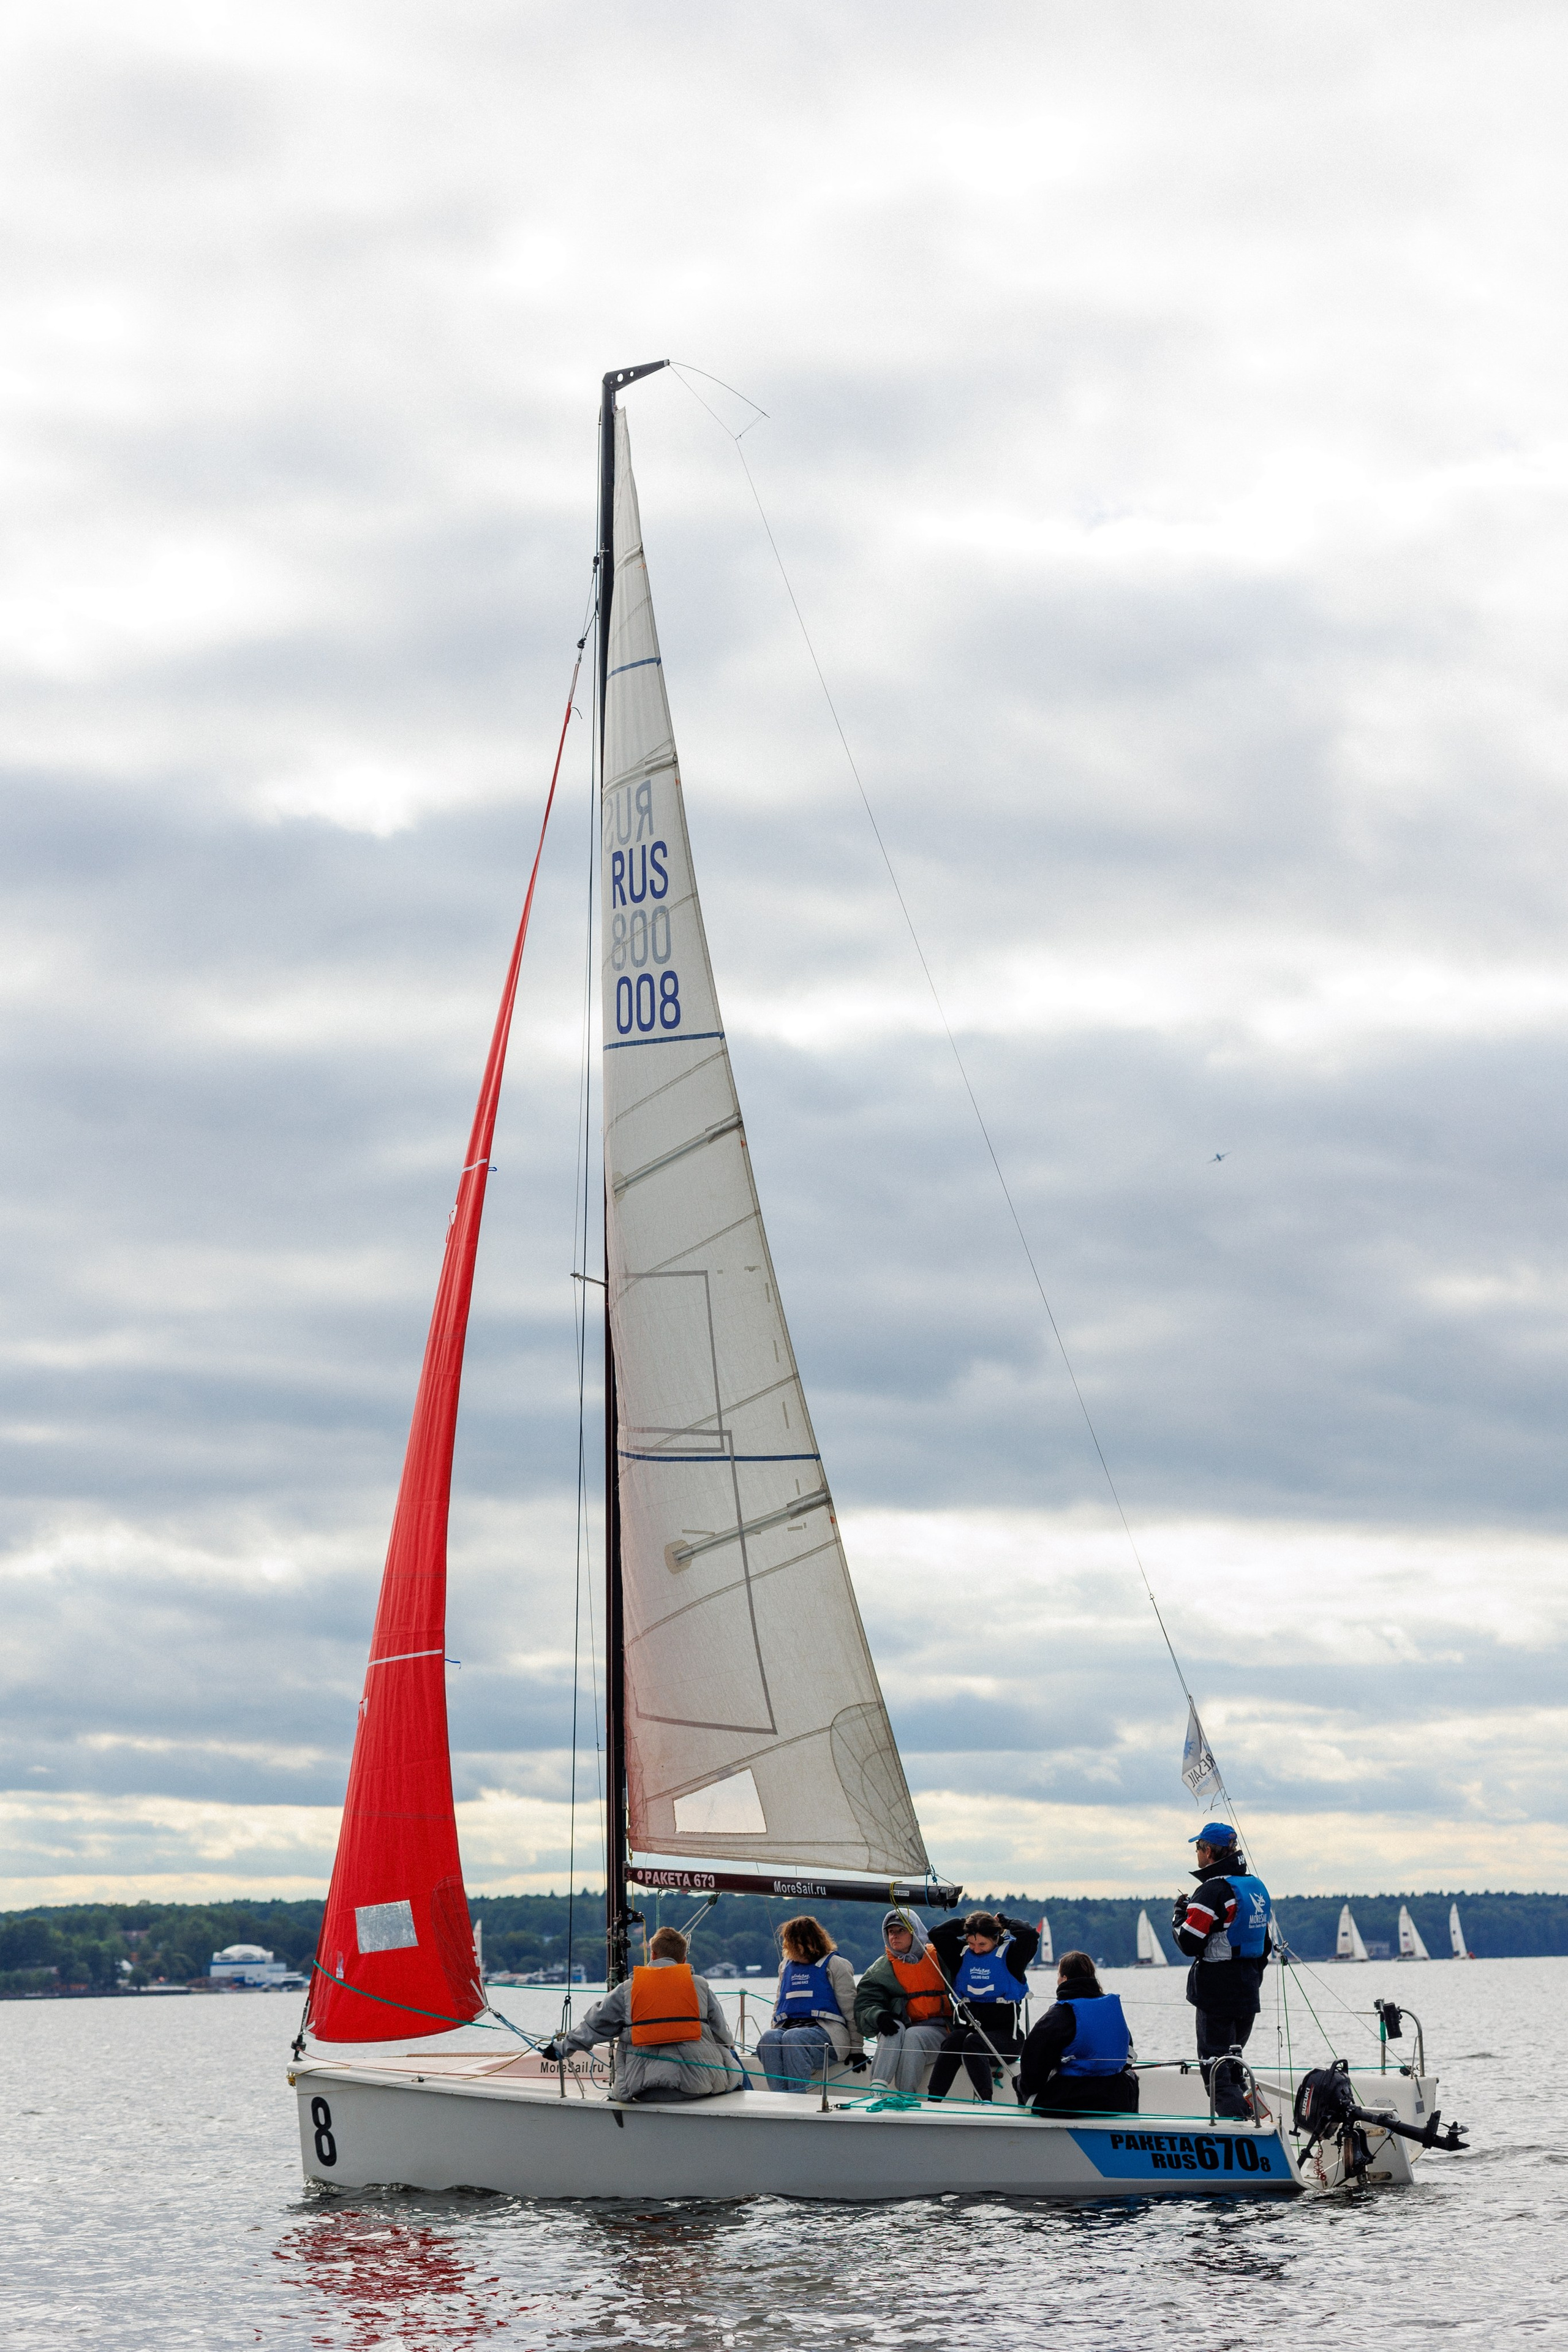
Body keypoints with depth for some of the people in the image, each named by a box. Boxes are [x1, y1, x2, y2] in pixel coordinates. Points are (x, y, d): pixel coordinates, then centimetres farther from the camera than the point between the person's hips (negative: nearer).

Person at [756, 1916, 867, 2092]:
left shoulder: (834, 1964, 8)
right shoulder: (787, 1966, 27)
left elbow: (850, 2009, 4)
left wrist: (856, 2048, -1)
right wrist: (774, 2031, 13)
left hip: (824, 2029, -5)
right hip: (788, 2027, 5)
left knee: (793, 2038, -38)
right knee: (769, 2038, -31)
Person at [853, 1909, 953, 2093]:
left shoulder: (938, 1957, 9)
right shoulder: (880, 1970, 10)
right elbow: (864, 2006, 0)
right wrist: (879, 2016, -21)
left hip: (937, 2029, -1)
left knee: (912, 2037, -33)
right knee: (895, 2031, -33)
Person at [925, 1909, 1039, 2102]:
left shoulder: (1009, 1954, 2)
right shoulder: (962, 1954, 14)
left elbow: (1030, 1935, -15)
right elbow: (937, 1934, 9)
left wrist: (1005, 1922, 2)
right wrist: (967, 1923, 10)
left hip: (1004, 2033, -4)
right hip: (966, 2026, 4)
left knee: (973, 2042, -36)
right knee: (954, 2039, -32)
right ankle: (932, 2100, -40)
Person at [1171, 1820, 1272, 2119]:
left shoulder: (1213, 1890, -16)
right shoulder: (1256, 1887, 11)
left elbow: (1190, 1943, -18)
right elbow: (1265, 1944, 19)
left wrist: (1179, 1913, -1)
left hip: (1217, 1993, -8)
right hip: (1248, 1993, 8)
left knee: (1215, 2063, -3)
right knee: (1232, 2062, 17)